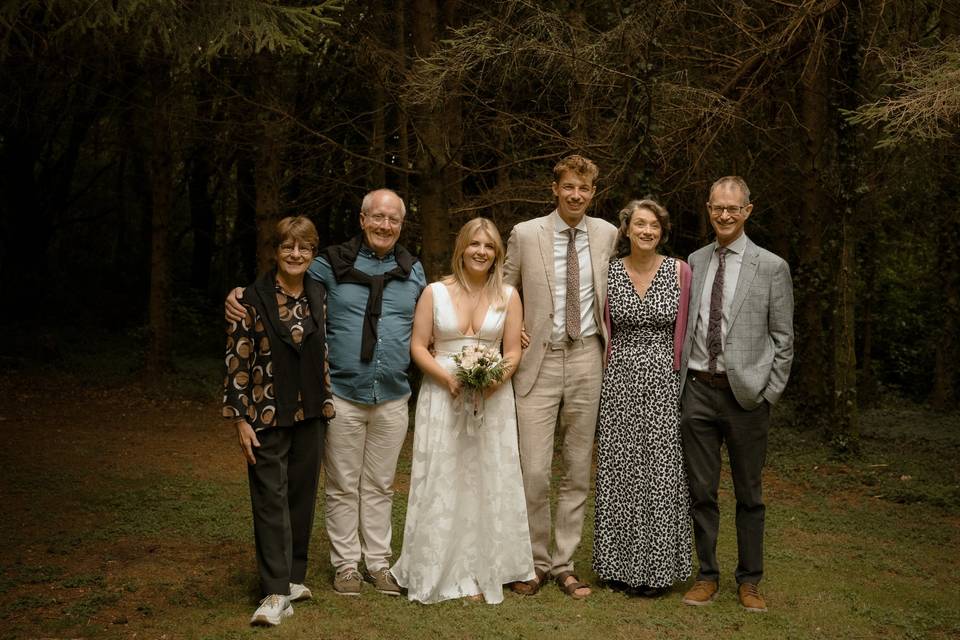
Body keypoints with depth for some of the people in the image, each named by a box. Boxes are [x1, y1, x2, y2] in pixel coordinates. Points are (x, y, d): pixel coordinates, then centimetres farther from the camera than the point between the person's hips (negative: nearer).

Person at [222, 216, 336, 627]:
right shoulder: (253, 298, -8)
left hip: (310, 415, 5)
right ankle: (275, 593, 0)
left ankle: (293, 576, 24)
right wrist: (240, 420, -11)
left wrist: (327, 404, 13)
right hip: (267, 416, -5)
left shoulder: (319, 296, 6)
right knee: (271, 500, -4)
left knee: (302, 496, 11)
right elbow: (236, 360, -9)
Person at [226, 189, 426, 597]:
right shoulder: (333, 265, -2)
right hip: (343, 397, -2)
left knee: (380, 486, 12)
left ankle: (378, 563, 23)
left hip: (392, 399, 3)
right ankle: (346, 565, 19)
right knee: (342, 487, 7)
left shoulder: (413, 271, 8)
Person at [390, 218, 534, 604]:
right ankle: (446, 572, 10)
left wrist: (496, 379, -15)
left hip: (492, 400, 1)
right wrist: (448, 378, -15)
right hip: (442, 397, -1)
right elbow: (418, 346, 0)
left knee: (488, 483, 4)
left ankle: (483, 570, 16)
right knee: (443, 484, 0)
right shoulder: (435, 292, 2)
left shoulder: (508, 297, 5)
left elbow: (513, 352, 4)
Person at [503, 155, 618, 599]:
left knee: (578, 470, 8)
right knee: (534, 471, -6)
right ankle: (534, 562, 13)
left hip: (587, 359, 3)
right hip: (540, 361, -2)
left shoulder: (607, 235, 6)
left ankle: (563, 563, 21)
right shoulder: (525, 234, -2)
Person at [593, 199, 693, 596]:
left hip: (664, 385, -1)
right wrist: (606, 378, 9)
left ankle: (655, 568, 14)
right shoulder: (609, 273, 4)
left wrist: (683, 377, 3)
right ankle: (619, 563, 18)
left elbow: (686, 329, 4)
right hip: (619, 384, 1)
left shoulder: (679, 272, 1)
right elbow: (604, 332, 10)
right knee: (618, 472, 5)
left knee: (660, 473, 2)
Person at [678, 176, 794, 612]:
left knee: (749, 494, 8)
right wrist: (680, 380, 4)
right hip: (697, 390, 3)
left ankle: (749, 580, 22)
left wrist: (768, 394, -5)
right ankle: (707, 575, 21)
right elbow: (684, 327, 11)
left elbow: (783, 338, 0)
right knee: (700, 490, 8)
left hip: (746, 392, -2)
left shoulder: (771, 268, 0)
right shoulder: (694, 263, 9)